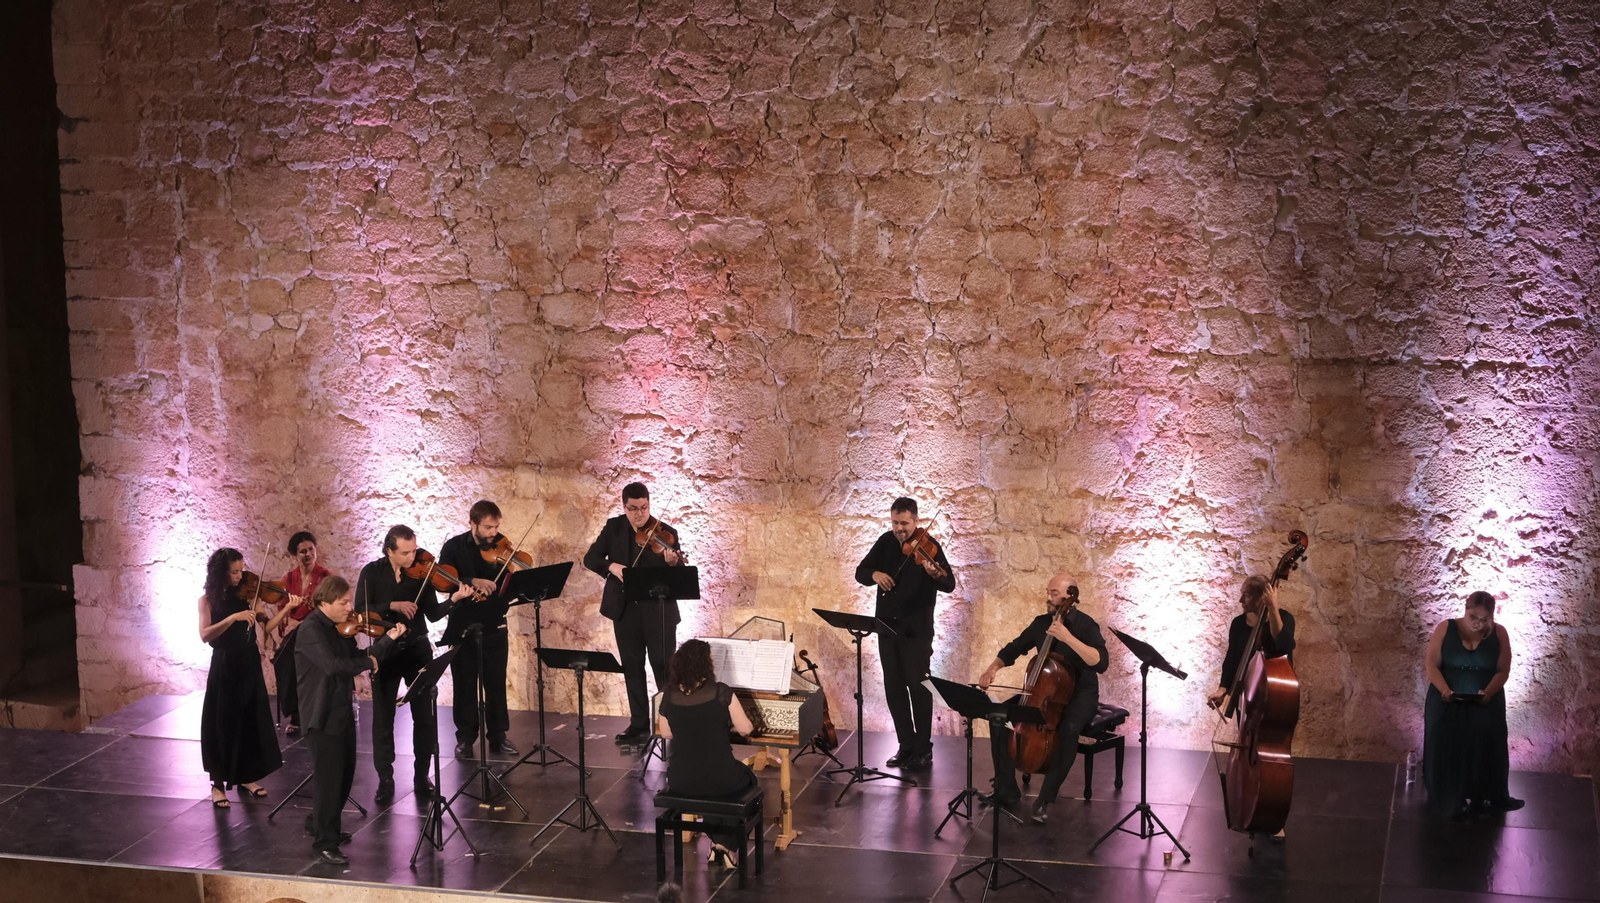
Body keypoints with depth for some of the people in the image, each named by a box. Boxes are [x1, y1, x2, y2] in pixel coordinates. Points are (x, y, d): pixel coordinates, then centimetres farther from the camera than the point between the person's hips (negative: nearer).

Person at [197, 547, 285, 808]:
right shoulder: (208, 599, -8)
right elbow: (205, 635, -22)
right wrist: (232, 618, -31)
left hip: (249, 666, 4)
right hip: (224, 668, -4)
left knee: (251, 722, 11)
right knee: (223, 724, 2)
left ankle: (246, 777, 25)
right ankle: (218, 784, 11)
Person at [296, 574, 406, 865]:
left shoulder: (341, 628, 8)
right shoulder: (311, 630, -19)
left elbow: (357, 658, 9)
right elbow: (334, 665, -32)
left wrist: (389, 639, 0)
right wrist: (368, 662, -18)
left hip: (343, 710, 9)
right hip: (322, 715, -9)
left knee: (345, 773, 19)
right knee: (329, 777, -4)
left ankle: (318, 824, 38)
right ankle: (325, 842, 5)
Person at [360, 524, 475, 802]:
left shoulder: (421, 573, -2)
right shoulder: (372, 573, -4)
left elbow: (433, 614, -6)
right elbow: (361, 610, -12)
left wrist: (454, 599, -23)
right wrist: (393, 606, -24)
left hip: (418, 649, 1)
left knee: (424, 715, 3)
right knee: (383, 716, 4)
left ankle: (422, 775, 14)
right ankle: (385, 778, 14)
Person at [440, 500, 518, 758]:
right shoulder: (454, 547, -7)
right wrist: (471, 582, -32)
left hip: (494, 626, 1)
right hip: (463, 626, -1)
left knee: (496, 683, 6)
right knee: (465, 684, 7)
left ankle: (498, 736, 17)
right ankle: (465, 737, 18)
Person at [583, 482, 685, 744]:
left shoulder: (665, 533, -7)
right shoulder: (614, 527, 3)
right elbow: (590, 558, 0)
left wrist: (673, 563, -35)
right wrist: (611, 566, -19)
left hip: (658, 610, -3)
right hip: (625, 610, 3)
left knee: (664, 667, -2)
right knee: (632, 667, 10)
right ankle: (639, 723, 19)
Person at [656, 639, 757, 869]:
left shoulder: (669, 695, -2)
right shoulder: (721, 692, -12)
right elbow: (745, 729, -5)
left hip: (680, 780, 3)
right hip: (720, 778, -3)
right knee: (748, 779, 31)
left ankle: (717, 840, 34)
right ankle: (724, 842, 23)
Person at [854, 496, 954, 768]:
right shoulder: (886, 542, 5)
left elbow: (949, 585, -20)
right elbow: (860, 572, 7)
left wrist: (936, 574, -43)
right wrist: (874, 574, -16)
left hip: (916, 629, -5)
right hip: (887, 625, 5)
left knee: (918, 686, -4)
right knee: (894, 687, 8)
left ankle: (924, 749, 5)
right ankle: (907, 745, 19)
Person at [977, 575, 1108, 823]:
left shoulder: (1085, 626, -13)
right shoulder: (1041, 623, 5)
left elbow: (1101, 663, -29)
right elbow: (1013, 649, 16)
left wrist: (1068, 638, -36)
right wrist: (993, 668, -4)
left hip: (1079, 695, -6)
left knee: (1067, 729, -38)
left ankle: (1045, 799, -27)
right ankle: (1006, 790, -5)